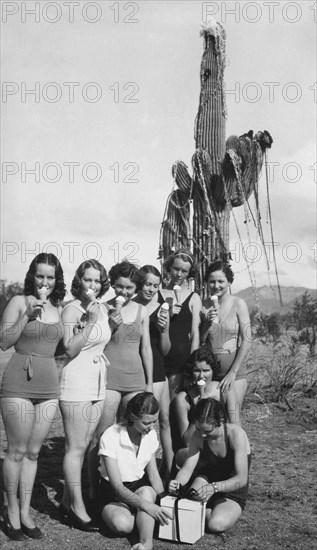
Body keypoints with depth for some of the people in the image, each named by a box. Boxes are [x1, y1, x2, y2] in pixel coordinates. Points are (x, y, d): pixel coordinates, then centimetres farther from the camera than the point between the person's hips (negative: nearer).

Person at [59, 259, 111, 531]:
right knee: (76, 448, 0)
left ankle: (67, 502, 25)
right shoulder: (71, 309, -10)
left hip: (98, 385, 8)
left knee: (82, 446, 13)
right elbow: (70, 349, -17)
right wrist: (88, 322, -24)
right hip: (76, 383, -7)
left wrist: (103, 355, 11)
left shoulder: (102, 308, 11)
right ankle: (78, 508, 10)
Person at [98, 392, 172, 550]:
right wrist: (146, 505, -38)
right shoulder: (111, 437, -25)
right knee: (122, 525, -34)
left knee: (146, 491, -34)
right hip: (114, 493, -3)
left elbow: (153, 475, 0)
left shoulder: (150, 435, -7)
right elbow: (117, 486, -26)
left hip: (140, 487, 4)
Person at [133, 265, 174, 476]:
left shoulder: (161, 308, 6)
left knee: (164, 419, 7)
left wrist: (164, 330, -8)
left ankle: (170, 470, 19)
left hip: (156, 369, 4)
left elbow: (165, 350, 7)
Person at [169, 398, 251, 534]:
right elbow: (187, 469, -14)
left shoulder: (236, 434, -26)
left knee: (217, 524, -32)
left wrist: (214, 487, -47)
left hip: (232, 495, -4)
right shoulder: (198, 437, -11)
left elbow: (242, 479, -31)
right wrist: (177, 483, -37)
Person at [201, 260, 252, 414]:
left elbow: (247, 341, -6)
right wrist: (207, 323, -11)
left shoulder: (238, 304, -4)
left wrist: (233, 372, -10)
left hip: (235, 373, -2)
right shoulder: (202, 306, 2)